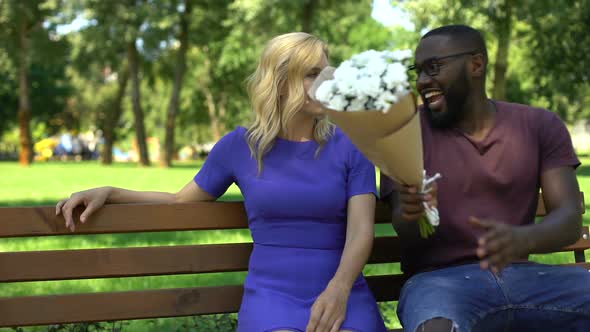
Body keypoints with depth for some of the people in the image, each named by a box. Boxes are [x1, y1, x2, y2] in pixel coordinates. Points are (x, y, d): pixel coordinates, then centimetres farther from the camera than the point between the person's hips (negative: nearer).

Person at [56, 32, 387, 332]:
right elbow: (183, 201, 17)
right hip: (271, 294, 0)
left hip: (340, 292, 0)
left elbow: (361, 231, -6)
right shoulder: (240, 145, 5)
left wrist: (338, 289, -25)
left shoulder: (351, 146, 3)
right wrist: (108, 192, 4)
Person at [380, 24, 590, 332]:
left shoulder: (539, 126, 8)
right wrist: (411, 213, -27)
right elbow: (408, 236, -2)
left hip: (521, 274, 3)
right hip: (440, 280, -3)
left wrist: (522, 239, -25)